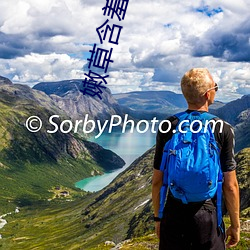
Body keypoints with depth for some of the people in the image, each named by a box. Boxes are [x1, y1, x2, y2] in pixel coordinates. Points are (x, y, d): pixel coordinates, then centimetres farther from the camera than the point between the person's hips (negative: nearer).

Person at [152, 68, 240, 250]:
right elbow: (230, 185, -8)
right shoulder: (223, 130, -9)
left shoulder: (167, 127, -4)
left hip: (173, 216, 2)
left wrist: (158, 217, 12)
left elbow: (157, 180, 0)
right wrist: (235, 225, 4)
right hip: (208, 217, -2)